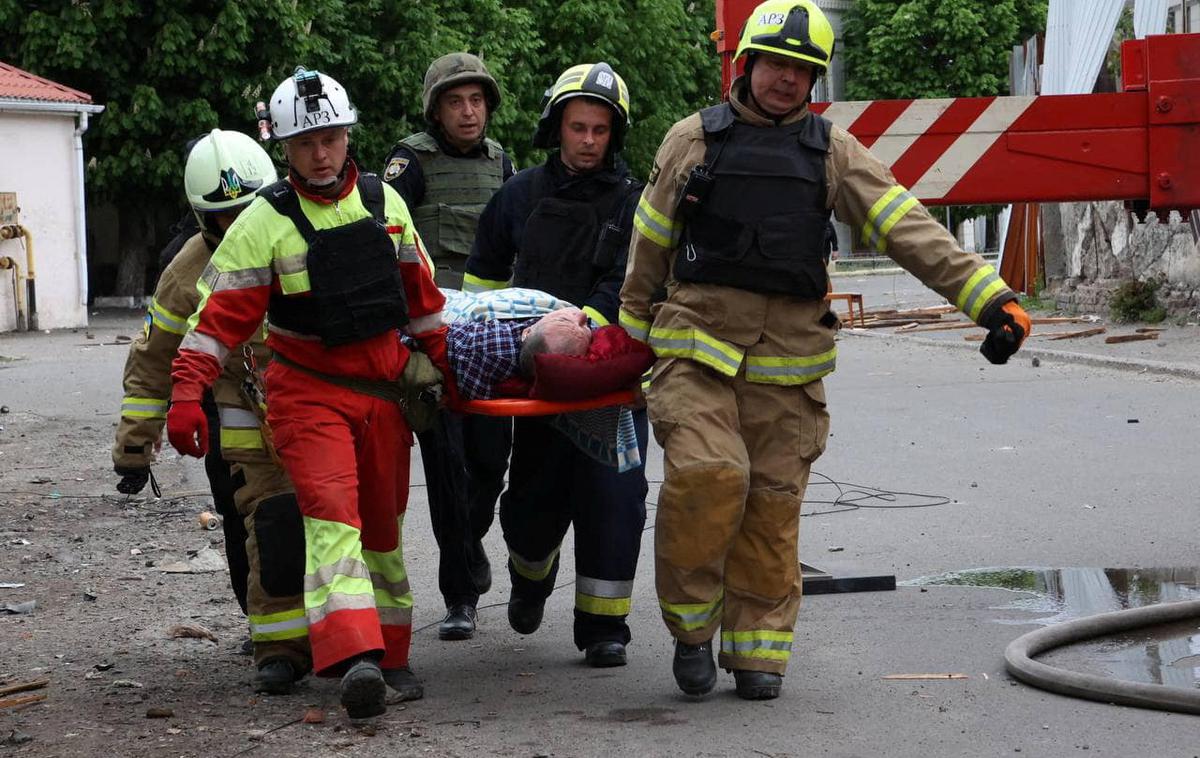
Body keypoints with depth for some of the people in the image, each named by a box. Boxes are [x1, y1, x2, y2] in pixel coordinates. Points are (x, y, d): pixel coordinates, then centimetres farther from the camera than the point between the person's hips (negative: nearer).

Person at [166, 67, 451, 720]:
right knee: (332, 513, -21)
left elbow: (420, 294, 16)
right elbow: (220, 313, -11)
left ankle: (390, 656, 26)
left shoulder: (384, 202, 5)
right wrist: (187, 393, -19)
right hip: (307, 391, -5)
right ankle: (354, 659, -33)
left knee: (383, 525, 13)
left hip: (383, 391, 5)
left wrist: (446, 364, 17)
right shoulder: (264, 221, -9)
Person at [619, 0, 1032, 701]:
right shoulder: (694, 140, 7)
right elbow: (648, 249, 15)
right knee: (707, 474, -20)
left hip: (788, 359, 2)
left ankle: (759, 648, 13)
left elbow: (910, 230, 0)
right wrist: (629, 340, 19)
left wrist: (988, 297, -11)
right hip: (696, 346, -2)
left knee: (772, 505, 2)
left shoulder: (832, 152, 9)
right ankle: (691, 626, -1)